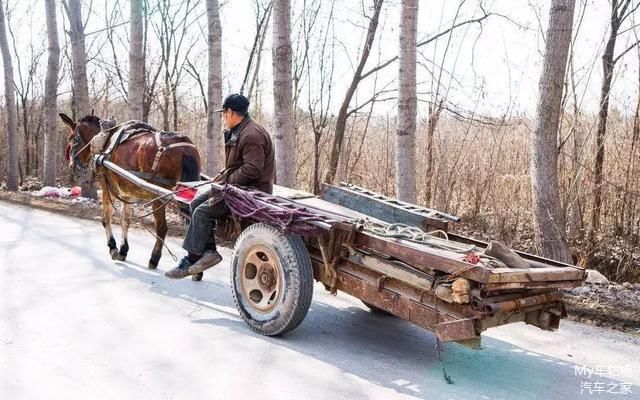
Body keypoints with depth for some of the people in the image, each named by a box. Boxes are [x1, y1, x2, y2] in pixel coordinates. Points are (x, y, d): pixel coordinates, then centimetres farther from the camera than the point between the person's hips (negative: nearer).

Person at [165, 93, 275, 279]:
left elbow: (251, 170, -27)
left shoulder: (252, 135, -21)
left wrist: (228, 180, -18)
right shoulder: (239, 132, 14)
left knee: (202, 212, -14)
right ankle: (209, 250, 6)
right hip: (237, 185, 11)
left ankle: (191, 260, -2)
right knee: (197, 202, 8)